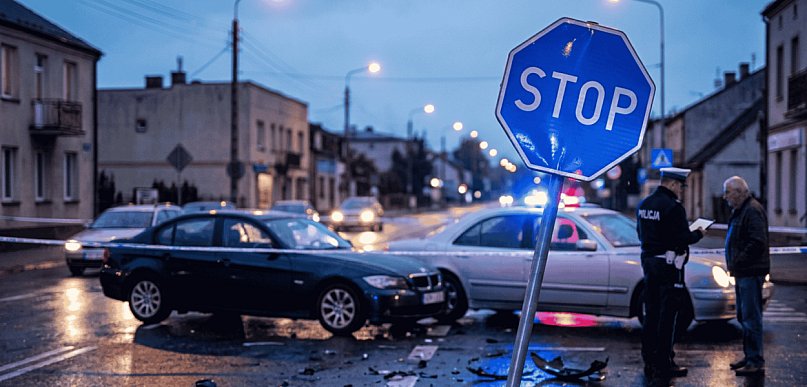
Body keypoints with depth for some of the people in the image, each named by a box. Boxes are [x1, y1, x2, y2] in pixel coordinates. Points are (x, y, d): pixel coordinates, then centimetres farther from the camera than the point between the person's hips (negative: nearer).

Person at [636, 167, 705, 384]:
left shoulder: (644, 205, 9)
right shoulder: (673, 207, -17)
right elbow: (683, 239, -18)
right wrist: (698, 234, 0)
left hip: (649, 262, 8)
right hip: (669, 265, -8)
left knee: (651, 313, 13)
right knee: (667, 315, -2)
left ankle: (649, 361, 19)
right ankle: (663, 364, 2)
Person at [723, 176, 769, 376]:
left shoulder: (753, 210, -14)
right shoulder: (740, 210, 18)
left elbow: (757, 242, -23)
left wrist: (737, 263, -18)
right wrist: (734, 265, 14)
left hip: (751, 273, -11)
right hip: (742, 273, 11)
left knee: (751, 317, -8)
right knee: (744, 317, 15)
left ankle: (756, 362, -3)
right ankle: (749, 356, 24)